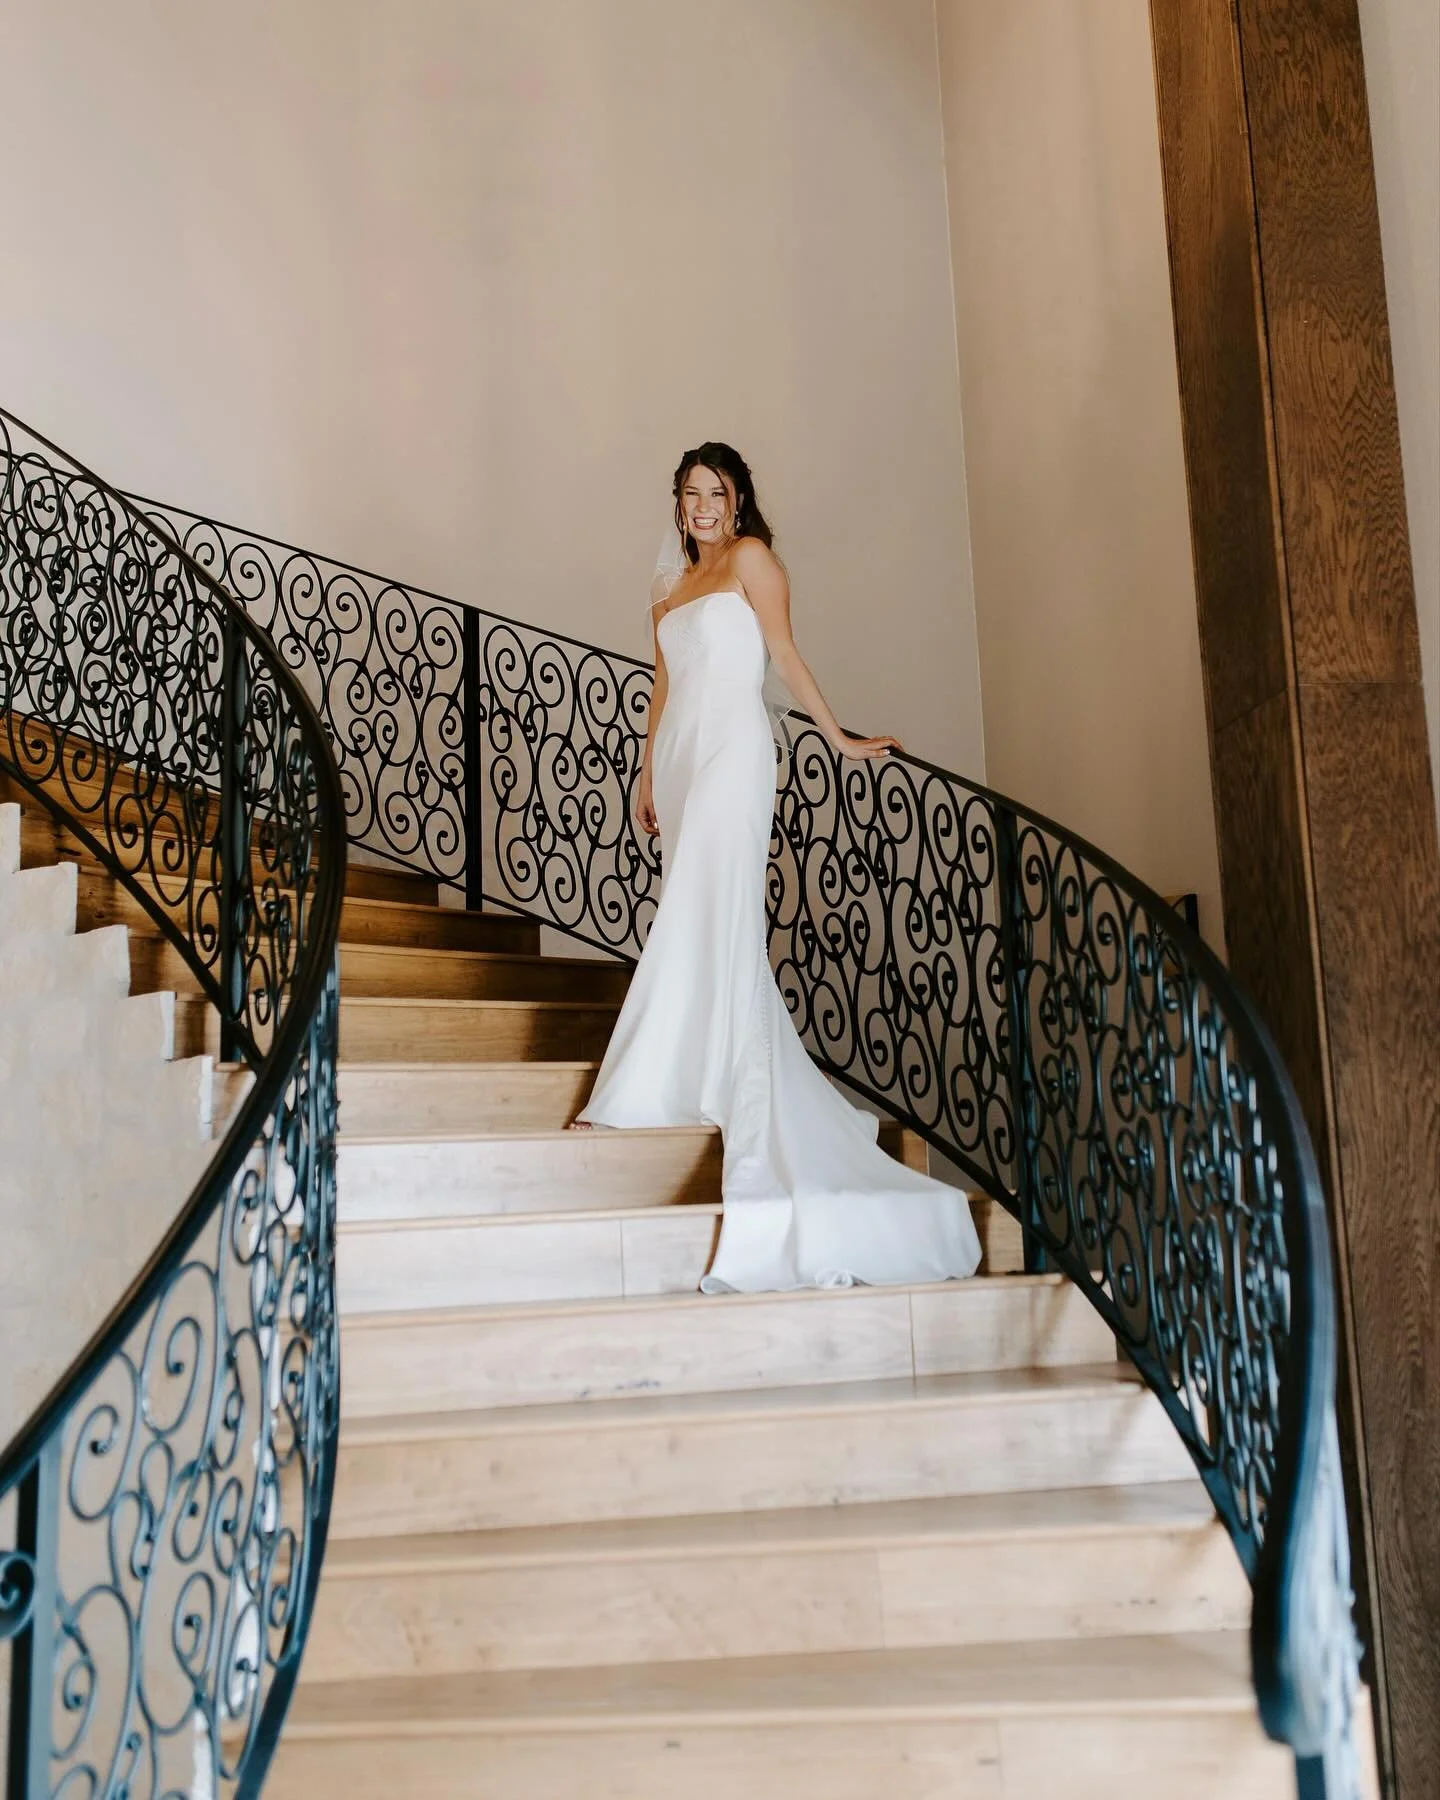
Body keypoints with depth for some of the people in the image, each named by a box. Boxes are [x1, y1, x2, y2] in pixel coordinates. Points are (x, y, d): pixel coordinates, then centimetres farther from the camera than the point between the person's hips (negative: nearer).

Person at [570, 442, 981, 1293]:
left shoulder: (751, 557, 5)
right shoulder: (674, 585, 24)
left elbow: (786, 651, 1)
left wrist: (839, 737, -3)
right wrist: (648, 775, 18)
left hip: (733, 746, -7)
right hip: (680, 751, 7)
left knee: (699, 913, -15)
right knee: (710, 925, 3)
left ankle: (638, 1096, -21)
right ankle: (732, 1092, 6)